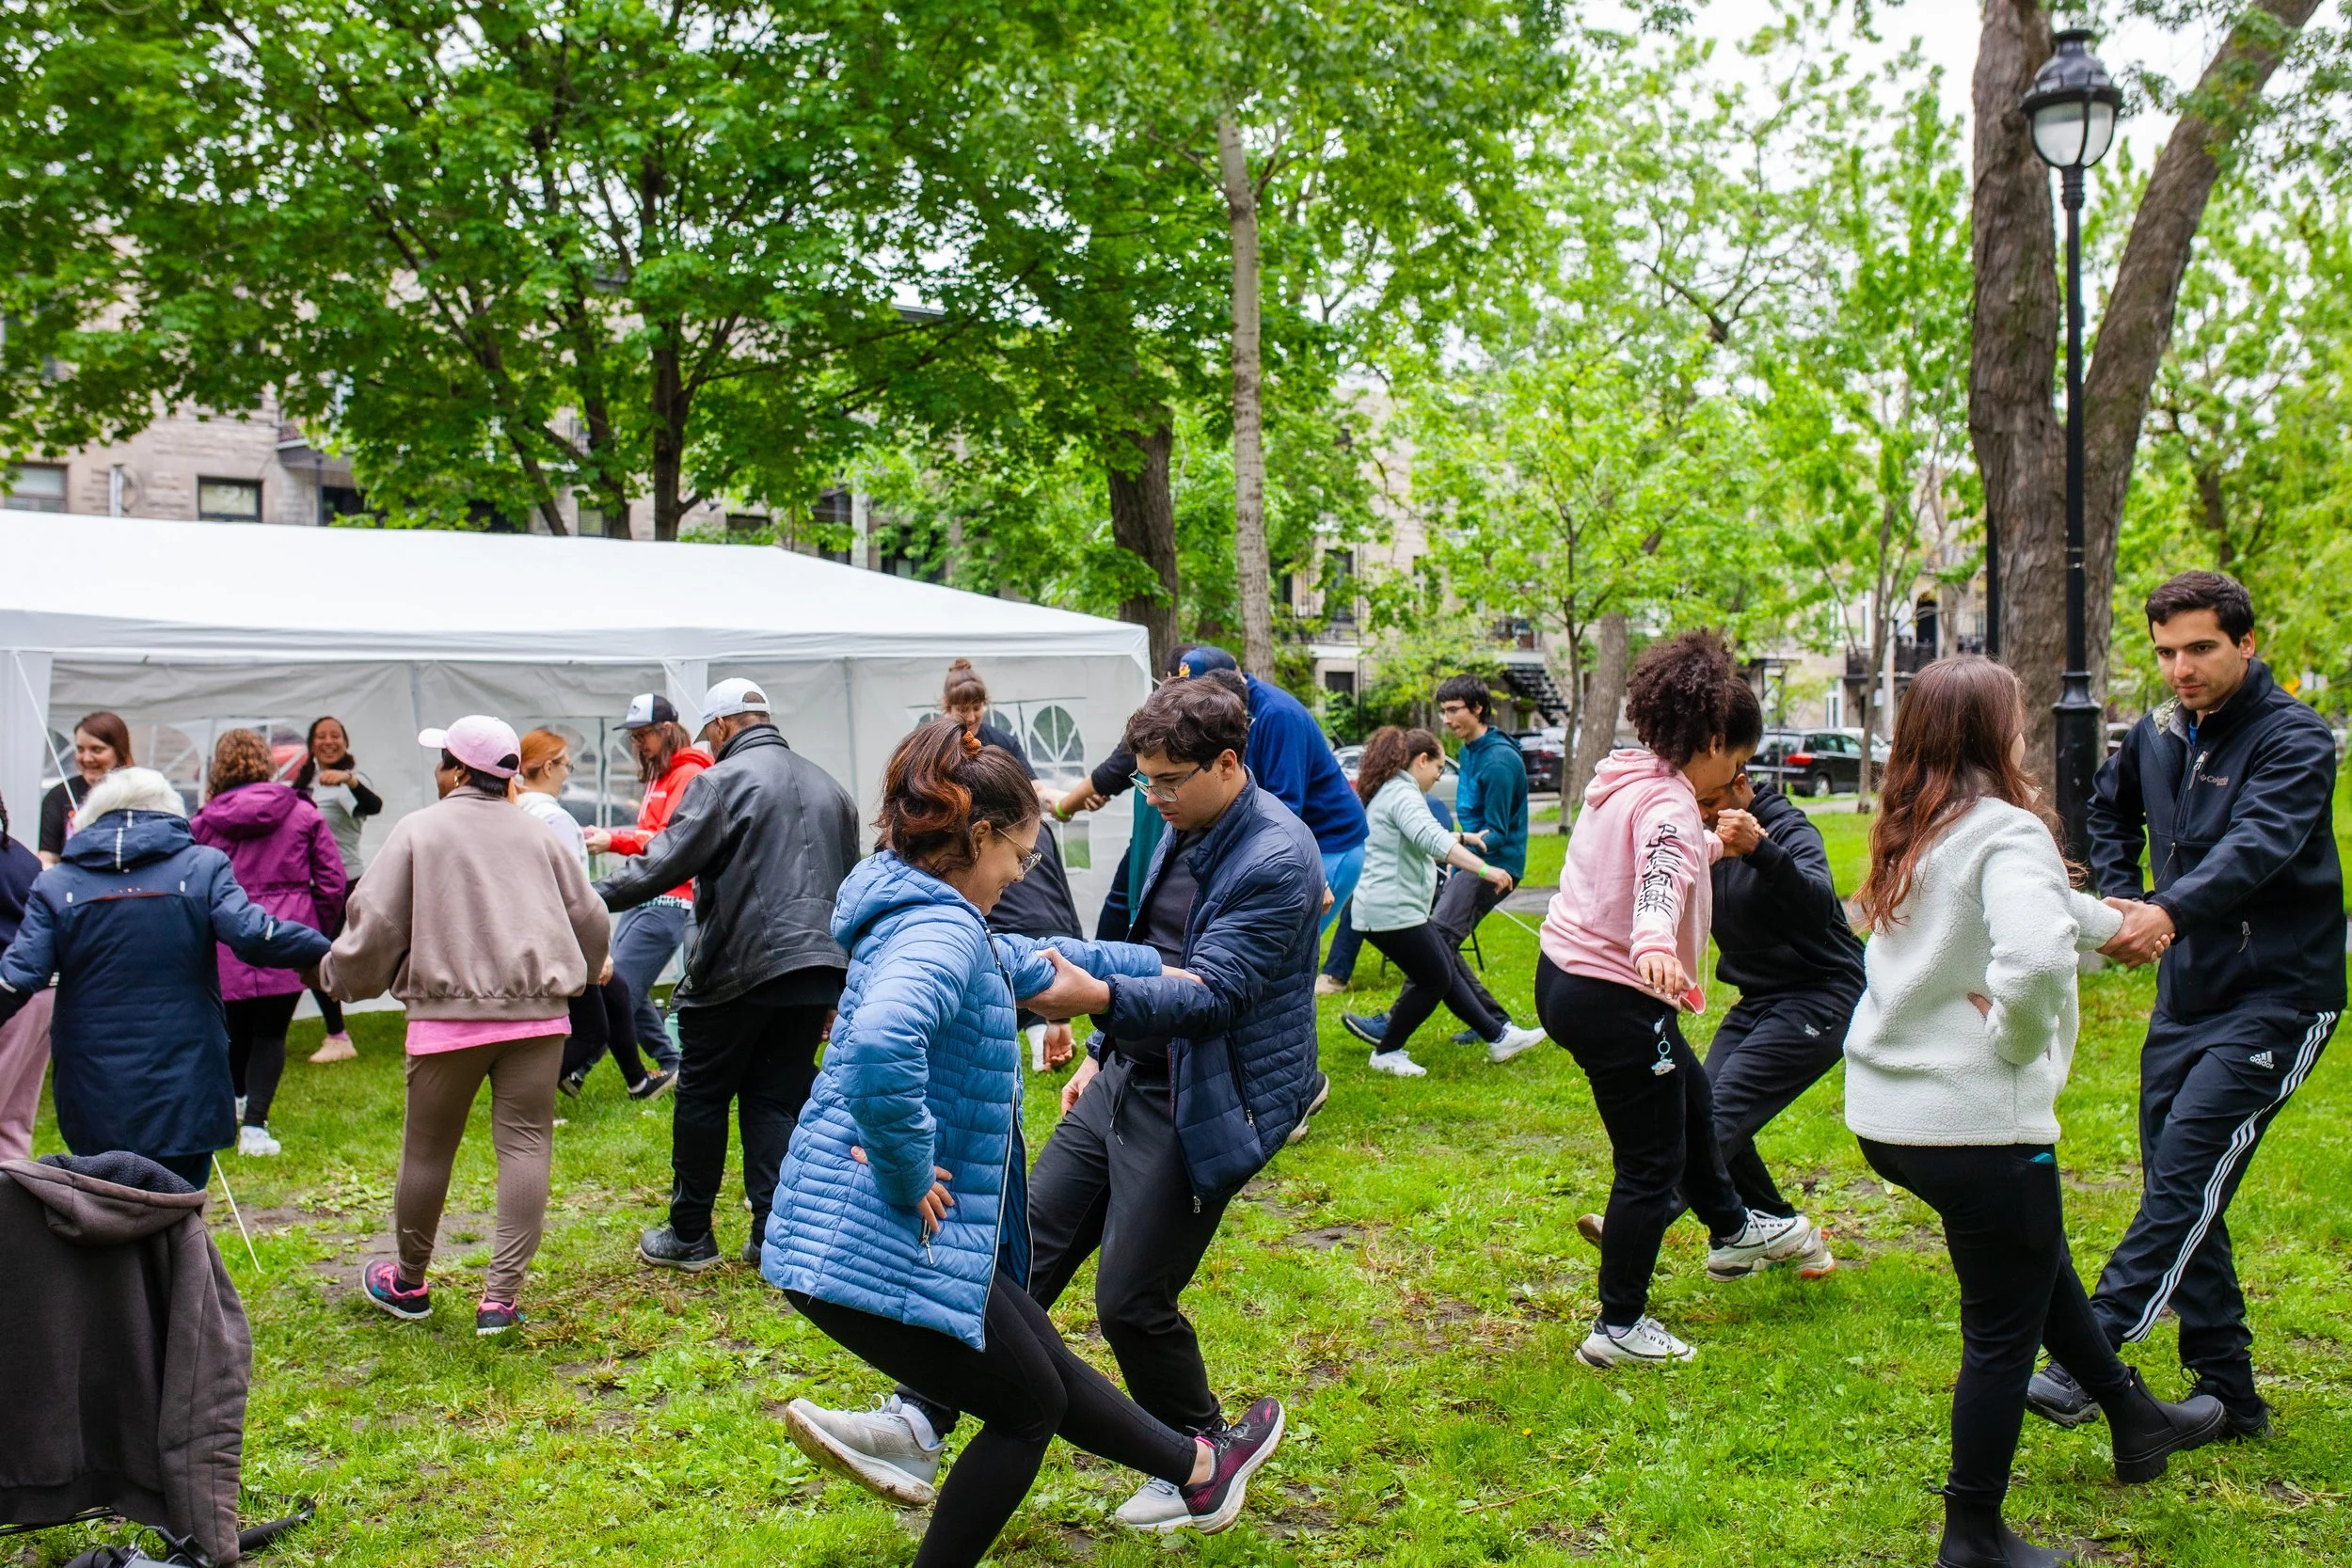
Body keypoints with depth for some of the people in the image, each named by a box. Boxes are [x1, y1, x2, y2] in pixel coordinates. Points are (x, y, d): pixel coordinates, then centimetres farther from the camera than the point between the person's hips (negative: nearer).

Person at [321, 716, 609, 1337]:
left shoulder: (417, 830, 1)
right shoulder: (536, 835, 13)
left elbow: (375, 923, -4)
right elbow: (591, 922, 16)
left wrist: (339, 977, 15)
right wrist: (563, 979, 34)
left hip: (449, 1014, -3)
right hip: (539, 1013, 3)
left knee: (427, 1150, 12)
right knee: (525, 1145, 2)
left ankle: (408, 1284, 29)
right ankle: (501, 1295, -1)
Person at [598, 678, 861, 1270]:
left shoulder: (722, 781, -6)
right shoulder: (828, 787, 17)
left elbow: (664, 863, -11)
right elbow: (849, 885, 21)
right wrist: (836, 991, 25)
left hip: (740, 968, -6)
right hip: (815, 970, 6)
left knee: (702, 1097, 8)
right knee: (778, 1099, 10)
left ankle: (689, 1235, 17)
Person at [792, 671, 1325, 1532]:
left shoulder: (1278, 859, -20)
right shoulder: (1179, 831, 7)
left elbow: (1213, 994, -28)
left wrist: (1099, 998, -41)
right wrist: (1103, 1051, 22)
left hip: (1201, 1108, -9)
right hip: (1125, 1081, 9)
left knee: (1132, 1299, -2)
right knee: (1026, 1242, 5)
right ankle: (916, 1425, 9)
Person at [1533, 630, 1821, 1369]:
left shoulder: (1626, 779, 9)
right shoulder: (1668, 802, -20)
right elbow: (1660, 880, -43)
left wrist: (1714, 845, 47)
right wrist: (1654, 946, -61)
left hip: (1564, 976, 10)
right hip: (1614, 1000, -10)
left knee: (1688, 1093, 30)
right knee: (1652, 1164, 4)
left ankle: (1732, 1231, 50)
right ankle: (1619, 1328, 15)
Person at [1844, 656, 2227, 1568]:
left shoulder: (1912, 833, 10)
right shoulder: (2005, 832, -17)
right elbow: (2035, 957, -36)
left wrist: (2111, 923, 42)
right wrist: (2018, 1039, -16)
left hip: (1885, 1111, 9)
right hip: (1975, 1122, -9)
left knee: (2036, 1255, 29)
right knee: (2003, 1329, 7)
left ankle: (2136, 1417, 49)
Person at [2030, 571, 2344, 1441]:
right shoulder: (2156, 737, 8)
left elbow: (2258, 845, -32)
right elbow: (2109, 811, 27)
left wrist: (2170, 910, -48)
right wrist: (2122, 896, 10)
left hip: (2275, 999, -8)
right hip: (2184, 996, 8)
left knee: (2184, 1182, -15)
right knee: (2177, 1191, 9)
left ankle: (2081, 1366, -17)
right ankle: (2229, 1393, 20)